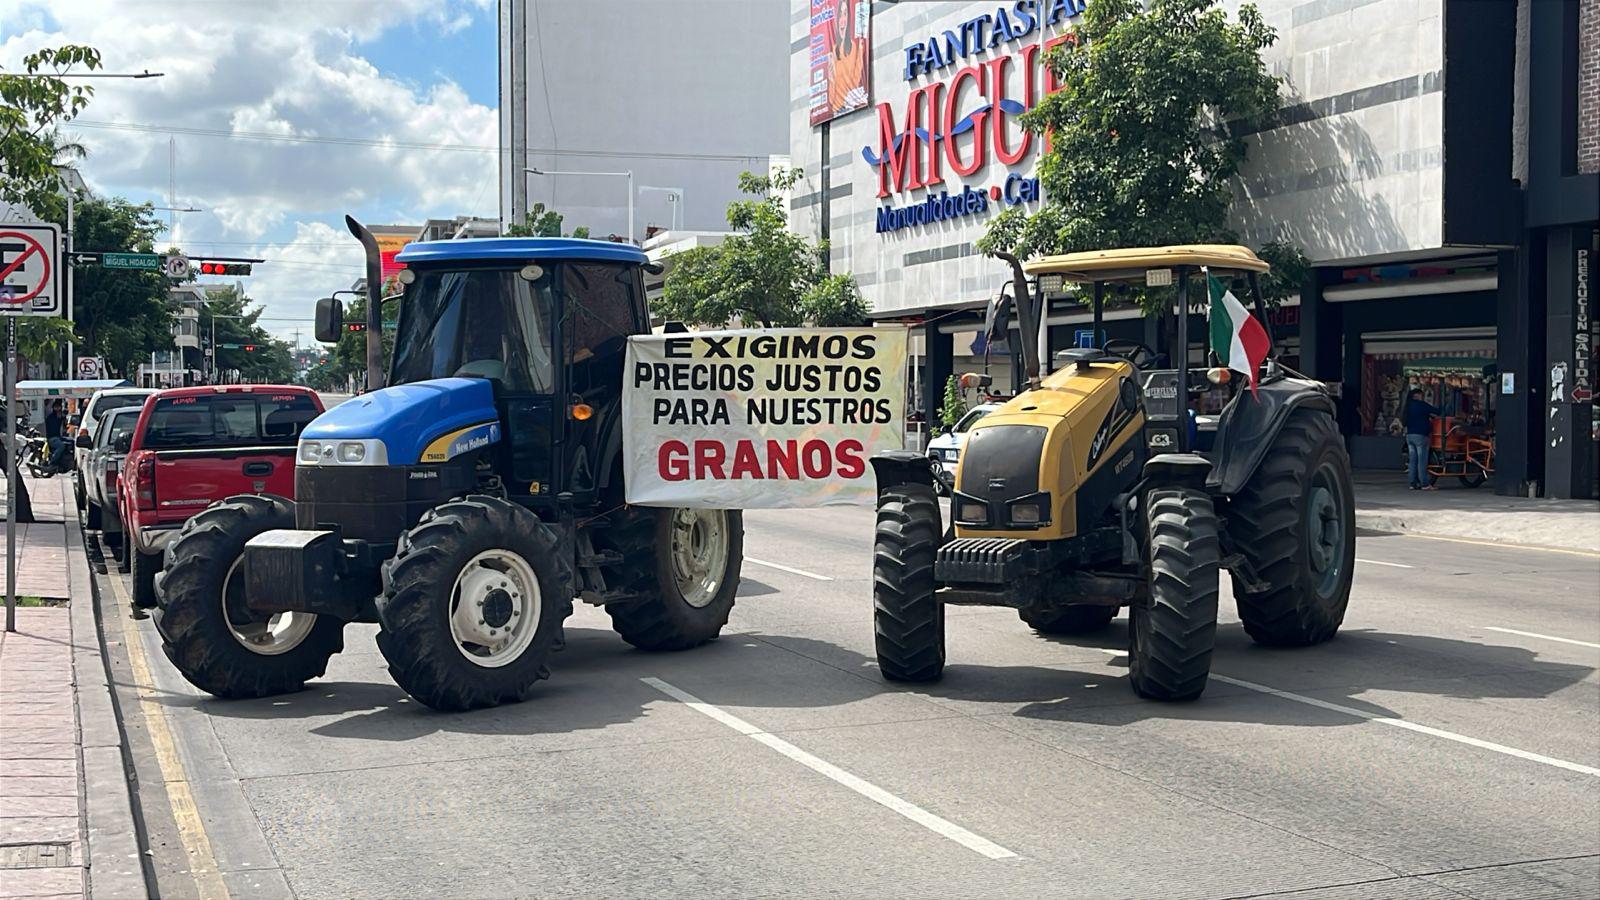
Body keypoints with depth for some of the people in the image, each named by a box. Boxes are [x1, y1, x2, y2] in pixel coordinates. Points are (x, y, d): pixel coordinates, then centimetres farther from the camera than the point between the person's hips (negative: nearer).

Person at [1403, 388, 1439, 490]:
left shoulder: (1408, 406, 14)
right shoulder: (1422, 405, -8)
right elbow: (1436, 411, -7)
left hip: (1409, 435, 7)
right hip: (1420, 435, -7)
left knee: (1412, 460, 7)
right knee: (1422, 460, -6)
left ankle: (1413, 483, 6)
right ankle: (1424, 484, -7)